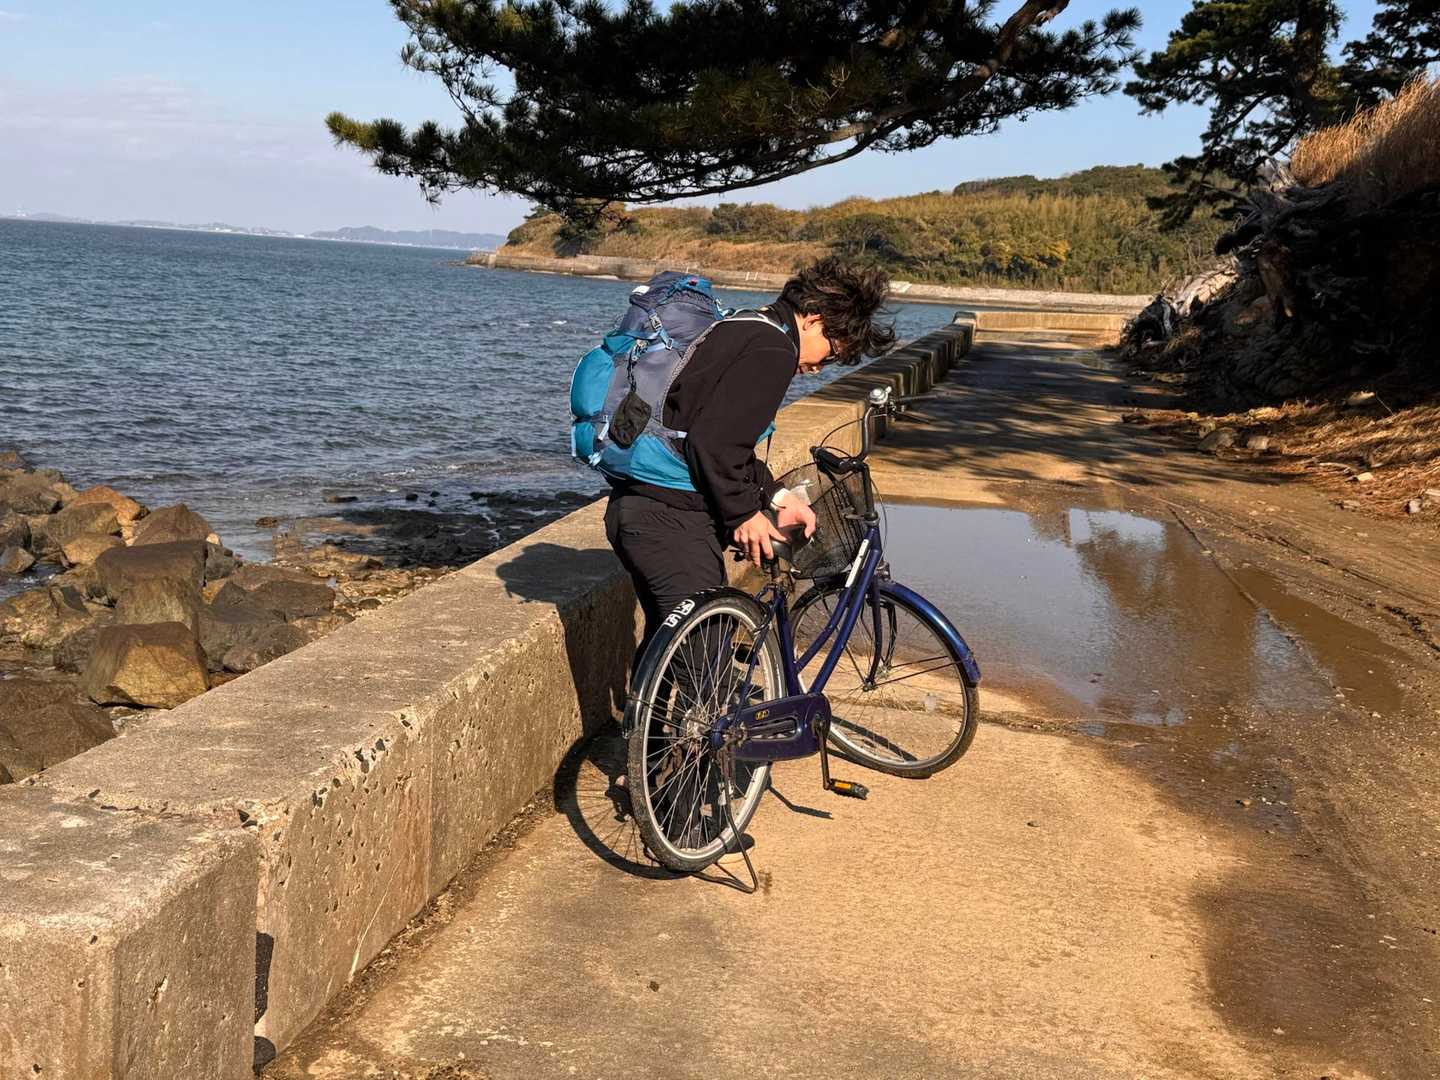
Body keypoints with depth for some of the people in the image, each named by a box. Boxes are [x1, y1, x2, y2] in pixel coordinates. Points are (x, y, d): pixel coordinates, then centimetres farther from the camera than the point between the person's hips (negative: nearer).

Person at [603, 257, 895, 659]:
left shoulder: (739, 330, 18)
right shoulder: (773, 350, -13)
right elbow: (712, 441, -22)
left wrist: (775, 496, 18)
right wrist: (744, 513, -11)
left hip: (636, 506, 10)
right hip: (673, 520, -10)